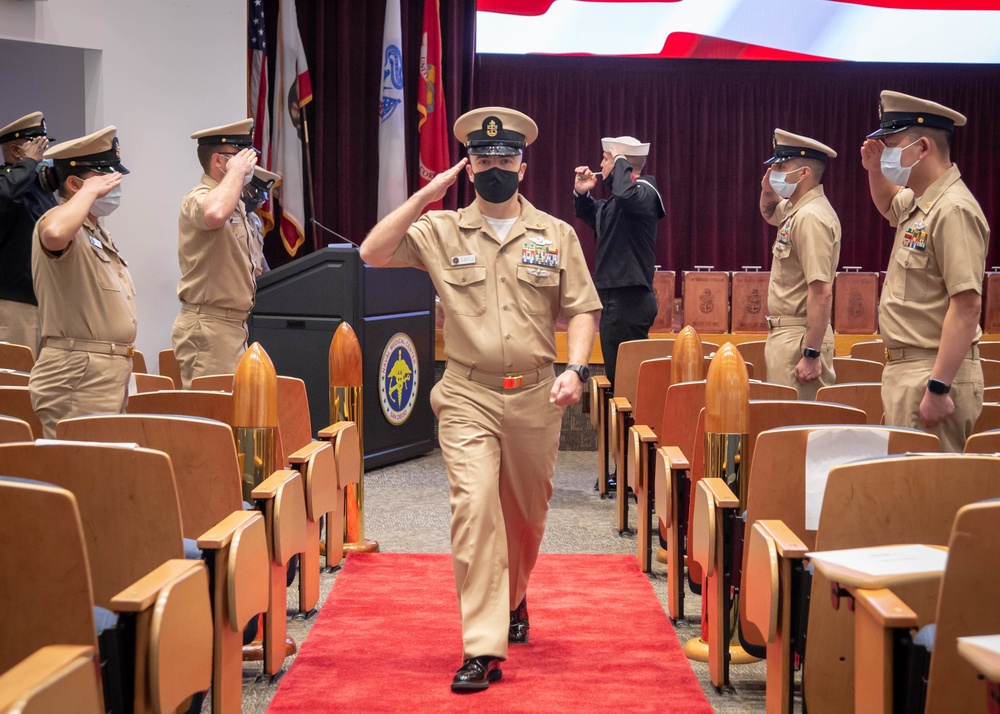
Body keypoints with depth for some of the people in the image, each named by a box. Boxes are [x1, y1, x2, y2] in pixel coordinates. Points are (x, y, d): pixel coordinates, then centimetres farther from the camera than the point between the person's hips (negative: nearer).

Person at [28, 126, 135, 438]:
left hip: (109, 374, 10)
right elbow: (55, 234, -39)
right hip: (76, 375, -10)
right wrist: (89, 192, -23)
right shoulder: (59, 221, -11)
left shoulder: (99, 232, 22)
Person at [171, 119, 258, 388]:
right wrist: (237, 172, -23)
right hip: (207, 327, -10)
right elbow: (215, 214, -38)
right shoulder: (197, 199, -12)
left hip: (233, 325, 10)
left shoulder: (235, 204, 19)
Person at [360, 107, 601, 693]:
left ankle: (513, 600, 45)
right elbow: (373, 254, -6)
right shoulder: (442, 231, 3)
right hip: (468, 397, -2)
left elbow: (582, 309, 6)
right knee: (474, 508, -15)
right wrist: (425, 197, -9)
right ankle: (483, 649, -14)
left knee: (528, 512, 15)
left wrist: (576, 368, -11)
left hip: (536, 397, 2)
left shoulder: (556, 236, 6)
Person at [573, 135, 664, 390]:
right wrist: (581, 194, 13)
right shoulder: (614, 203, 16)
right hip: (615, 298, 10)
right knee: (616, 372, 15)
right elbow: (589, 215, 35)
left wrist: (620, 161, -19)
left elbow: (626, 195, -36)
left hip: (629, 299, -10)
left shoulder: (644, 192, -12)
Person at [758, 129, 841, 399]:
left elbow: (822, 293, -25)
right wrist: (768, 191, 14)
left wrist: (811, 355, -26)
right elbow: (769, 214, 38)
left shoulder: (811, 217, -19)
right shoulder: (794, 209, 11)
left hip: (800, 337, -10)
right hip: (784, 333, 10)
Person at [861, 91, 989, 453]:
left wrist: (938, 388, -27)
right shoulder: (918, 203, 12)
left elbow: (967, 305, -25)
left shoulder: (953, 210, -18)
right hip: (904, 367, 10)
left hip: (934, 371, -10)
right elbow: (888, 206, 39)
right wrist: (875, 171, 17)